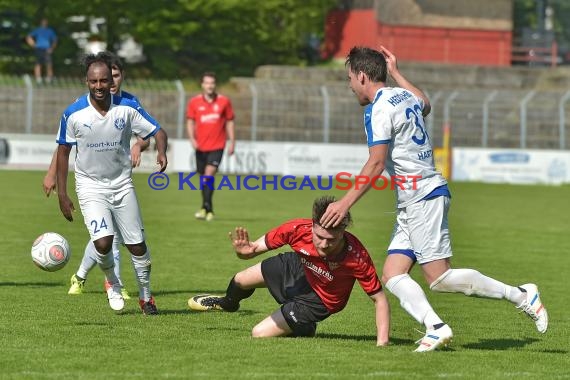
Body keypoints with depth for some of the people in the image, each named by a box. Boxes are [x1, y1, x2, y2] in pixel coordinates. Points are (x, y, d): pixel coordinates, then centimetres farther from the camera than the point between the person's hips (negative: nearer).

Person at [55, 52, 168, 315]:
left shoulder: (127, 108, -10)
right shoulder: (74, 113, -12)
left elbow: (157, 132, -2)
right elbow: (63, 150, -1)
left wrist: (161, 152, -25)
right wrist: (62, 193, -2)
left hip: (122, 184, 2)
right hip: (90, 186, -2)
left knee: (137, 245, 4)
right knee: (103, 242, -21)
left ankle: (146, 296, 27)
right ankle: (112, 283, 11)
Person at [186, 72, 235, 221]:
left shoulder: (224, 101, 2)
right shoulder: (194, 102, 4)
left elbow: (229, 122, 8)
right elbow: (190, 122, 7)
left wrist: (232, 142, 5)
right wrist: (192, 139, -8)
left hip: (217, 146, -3)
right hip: (201, 146, 3)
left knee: (209, 174, -19)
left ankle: (205, 208, -22)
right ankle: (209, 210, 23)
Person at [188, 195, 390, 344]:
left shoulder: (357, 257, -42)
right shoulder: (298, 229, -36)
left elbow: (379, 299, -31)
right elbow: (255, 248, -23)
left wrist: (382, 343, -39)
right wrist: (244, 251, -47)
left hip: (318, 300, -4)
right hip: (297, 268, 4)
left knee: (259, 334, -5)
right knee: (240, 281, 24)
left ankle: (305, 328, 26)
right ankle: (228, 303, 63)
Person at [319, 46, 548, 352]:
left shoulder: (378, 109, -13)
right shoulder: (404, 96, 14)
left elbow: (376, 163, -20)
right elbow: (424, 105, 40)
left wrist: (345, 203, -18)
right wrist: (396, 73, 45)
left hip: (423, 198, -10)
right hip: (411, 204, 10)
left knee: (438, 278, -11)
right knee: (392, 275, 0)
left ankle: (522, 295, -4)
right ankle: (435, 327, -16)